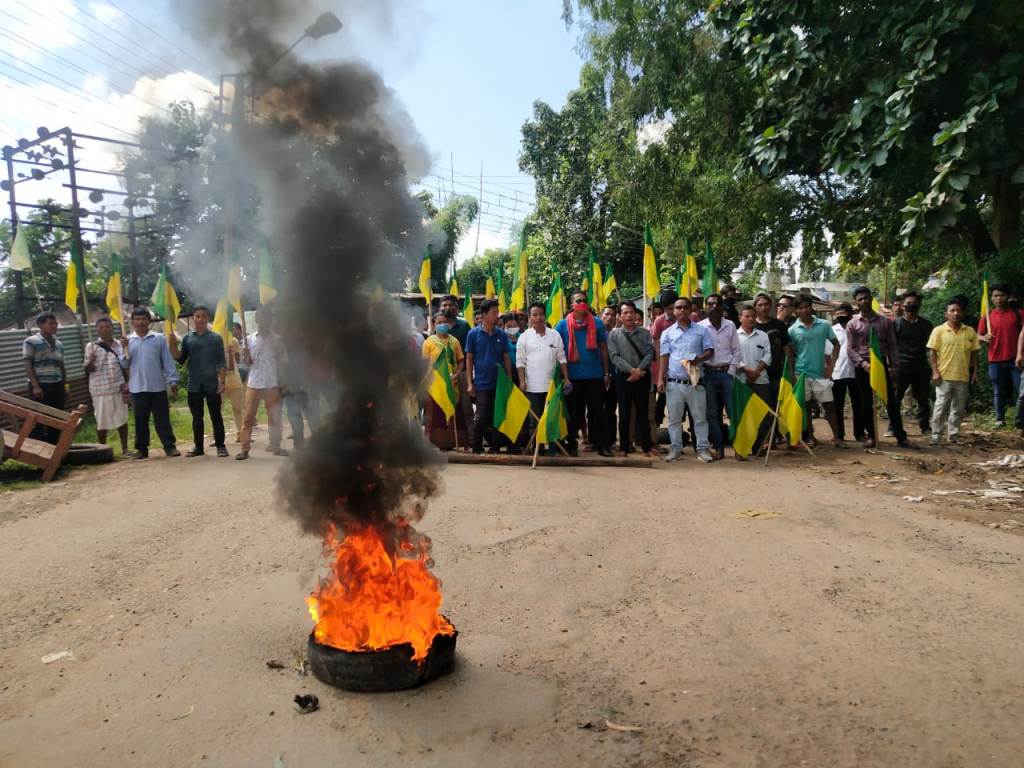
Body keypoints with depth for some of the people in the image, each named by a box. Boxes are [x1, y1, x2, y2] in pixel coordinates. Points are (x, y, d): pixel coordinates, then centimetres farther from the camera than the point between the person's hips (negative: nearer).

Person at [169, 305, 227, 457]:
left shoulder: (216, 338, 0)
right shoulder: (187, 339, 6)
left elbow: (221, 362, -1)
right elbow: (181, 360, 7)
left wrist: (221, 381, -8)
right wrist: (173, 345, -7)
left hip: (212, 384, -3)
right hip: (194, 385, 3)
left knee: (216, 416, 2)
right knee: (197, 417, 10)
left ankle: (220, 445, 8)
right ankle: (198, 446, 18)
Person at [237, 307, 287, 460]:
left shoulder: (277, 339, 4)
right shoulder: (250, 339, 5)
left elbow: (281, 362, 7)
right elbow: (248, 363, 5)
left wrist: (283, 382, 1)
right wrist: (246, 356, -17)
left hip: (272, 384, 0)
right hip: (253, 384, 0)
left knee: (275, 417, 5)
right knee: (248, 417, -1)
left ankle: (275, 446, 15)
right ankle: (244, 448, 2)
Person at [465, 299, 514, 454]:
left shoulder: (501, 334, 5)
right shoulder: (473, 334, -1)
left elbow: (506, 358, 9)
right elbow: (469, 359, 2)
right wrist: (470, 383, -3)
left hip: (500, 383, 3)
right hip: (482, 383, -3)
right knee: (481, 417, -2)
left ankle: (495, 447, 20)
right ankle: (476, 447, 11)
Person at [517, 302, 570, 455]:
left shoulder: (555, 335, 5)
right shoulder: (524, 337, 2)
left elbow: (561, 359, 7)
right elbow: (520, 361, 0)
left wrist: (566, 379, 2)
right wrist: (522, 381, -9)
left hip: (552, 384, 1)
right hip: (533, 386, -1)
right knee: (535, 419, 5)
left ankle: (553, 448, 12)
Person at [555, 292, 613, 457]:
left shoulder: (597, 324, 3)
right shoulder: (563, 325, 0)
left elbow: (603, 349, 7)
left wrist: (606, 373, 4)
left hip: (595, 375, 0)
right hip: (572, 377, 0)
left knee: (597, 412, 5)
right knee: (574, 413, 8)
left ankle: (601, 445, 10)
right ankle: (571, 445, 17)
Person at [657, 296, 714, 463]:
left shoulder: (701, 330, 5)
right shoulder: (667, 333, 8)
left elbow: (710, 350, 4)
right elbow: (664, 357, 5)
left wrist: (699, 358, -17)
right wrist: (661, 379, -2)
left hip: (695, 382, -1)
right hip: (674, 382, 1)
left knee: (700, 417, 4)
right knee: (674, 418, 6)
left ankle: (702, 449, 11)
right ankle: (676, 448, 16)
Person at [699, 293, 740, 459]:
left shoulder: (730, 325, 7)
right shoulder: (700, 326, 1)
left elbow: (736, 351, 8)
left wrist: (731, 371, -2)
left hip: (726, 372, 1)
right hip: (708, 373, -1)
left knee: (733, 411, -3)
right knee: (712, 413, 2)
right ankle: (718, 447, 9)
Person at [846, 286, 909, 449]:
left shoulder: (885, 321, 6)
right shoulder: (852, 324, 2)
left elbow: (892, 345, 6)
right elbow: (850, 349, -2)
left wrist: (894, 366, -4)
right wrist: (863, 363, -17)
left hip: (882, 364, 0)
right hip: (862, 367, 0)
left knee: (891, 401, 1)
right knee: (866, 403, 5)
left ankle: (901, 436, 6)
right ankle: (871, 435, 16)